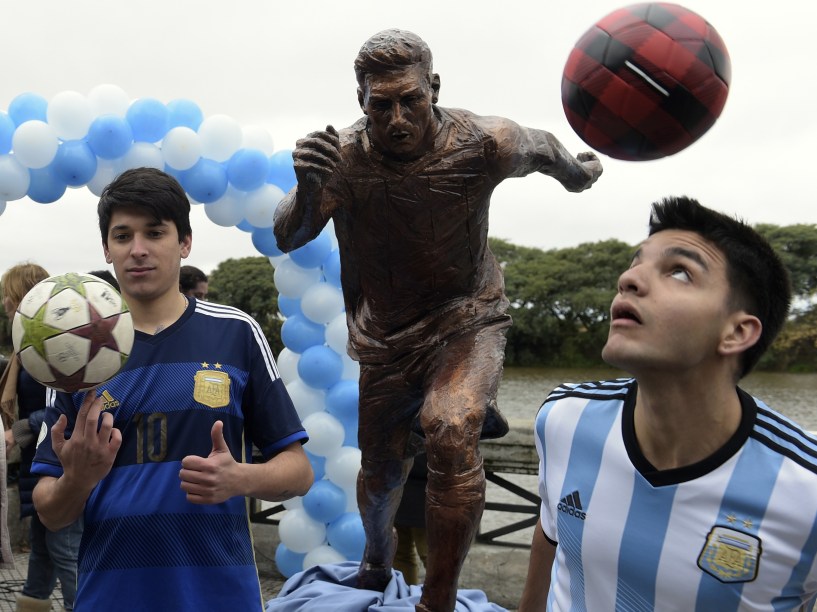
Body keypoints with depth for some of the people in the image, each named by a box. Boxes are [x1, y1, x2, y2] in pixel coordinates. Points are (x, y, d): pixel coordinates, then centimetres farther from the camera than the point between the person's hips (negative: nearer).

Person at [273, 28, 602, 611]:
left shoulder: (483, 143, -21)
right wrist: (308, 187, -48)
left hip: (468, 321, -2)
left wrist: (579, 172, 23)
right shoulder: (344, 157, -18)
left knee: (450, 432, -31)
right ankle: (377, 561, 50)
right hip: (386, 337, 2)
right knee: (381, 475, 14)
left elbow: (543, 148, 1)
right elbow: (287, 240, -26)